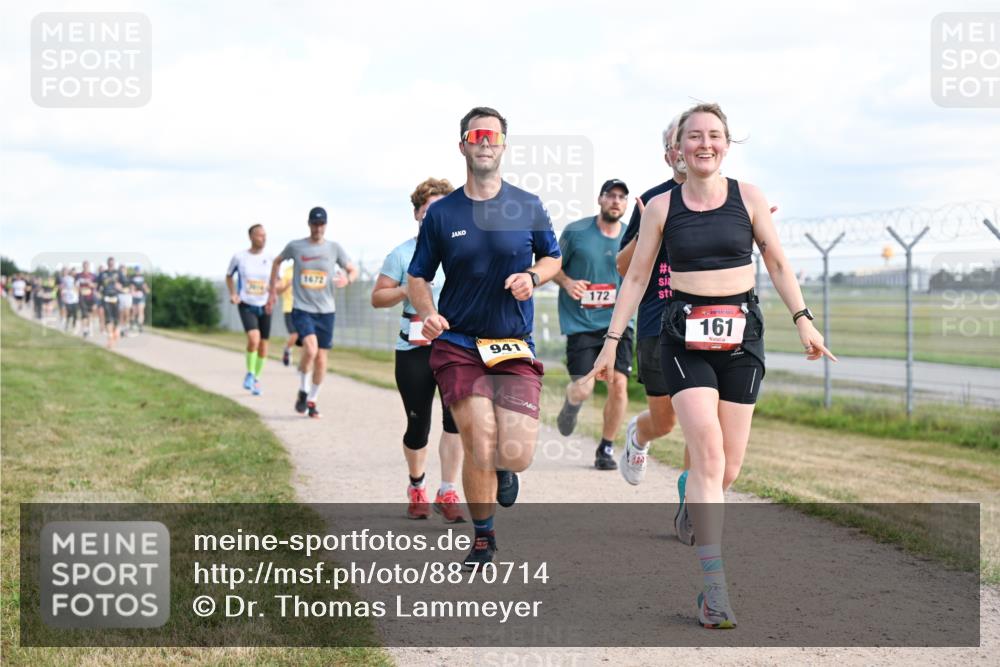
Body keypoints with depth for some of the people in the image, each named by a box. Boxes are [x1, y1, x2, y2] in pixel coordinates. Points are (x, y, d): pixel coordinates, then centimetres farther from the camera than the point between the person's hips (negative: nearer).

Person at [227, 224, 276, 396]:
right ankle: (249, 374, -2)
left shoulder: (270, 258, -1)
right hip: (246, 306, -3)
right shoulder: (239, 257, -5)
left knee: (263, 343, 7)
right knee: (254, 339, -23)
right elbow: (229, 276, 12)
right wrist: (233, 294, -3)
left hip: (264, 306, 3)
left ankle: (256, 378, 29)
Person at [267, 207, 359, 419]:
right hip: (302, 309, -2)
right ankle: (303, 392, -1)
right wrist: (273, 290, 16)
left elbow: (353, 270, 9)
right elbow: (277, 261, 19)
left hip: (326, 311, 2)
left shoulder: (334, 248, 2)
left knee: (321, 358, 4)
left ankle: (312, 400, 22)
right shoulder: (295, 246, 0)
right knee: (310, 349, -24)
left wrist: (347, 279, -15)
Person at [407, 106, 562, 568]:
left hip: (516, 347, 1)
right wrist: (428, 314, -12)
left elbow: (552, 258, 17)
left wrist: (533, 277, -6)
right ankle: (482, 540, 11)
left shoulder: (528, 207, 4)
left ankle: (503, 468, 30)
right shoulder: (441, 213, 3)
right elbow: (417, 277, 9)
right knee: (479, 447, -12)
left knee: (516, 454, -10)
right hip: (458, 345, -1)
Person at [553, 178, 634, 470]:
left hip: (617, 322, 2)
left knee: (618, 384, -10)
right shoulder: (575, 232, -2)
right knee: (583, 389, -10)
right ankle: (571, 403, 30)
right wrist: (567, 282, -12)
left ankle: (606, 448, 11)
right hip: (580, 323, -2)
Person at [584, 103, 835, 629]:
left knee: (729, 467, 1)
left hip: (741, 334, 2)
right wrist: (612, 341, 7)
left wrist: (803, 320, 3)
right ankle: (713, 585, -16)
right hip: (685, 337, -2)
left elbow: (777, 263, 12)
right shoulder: (662, 206, 3)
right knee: (707, 454, -16)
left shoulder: (748, 198, 5)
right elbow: (636, 276, 9)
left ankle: (695, 504, 37)